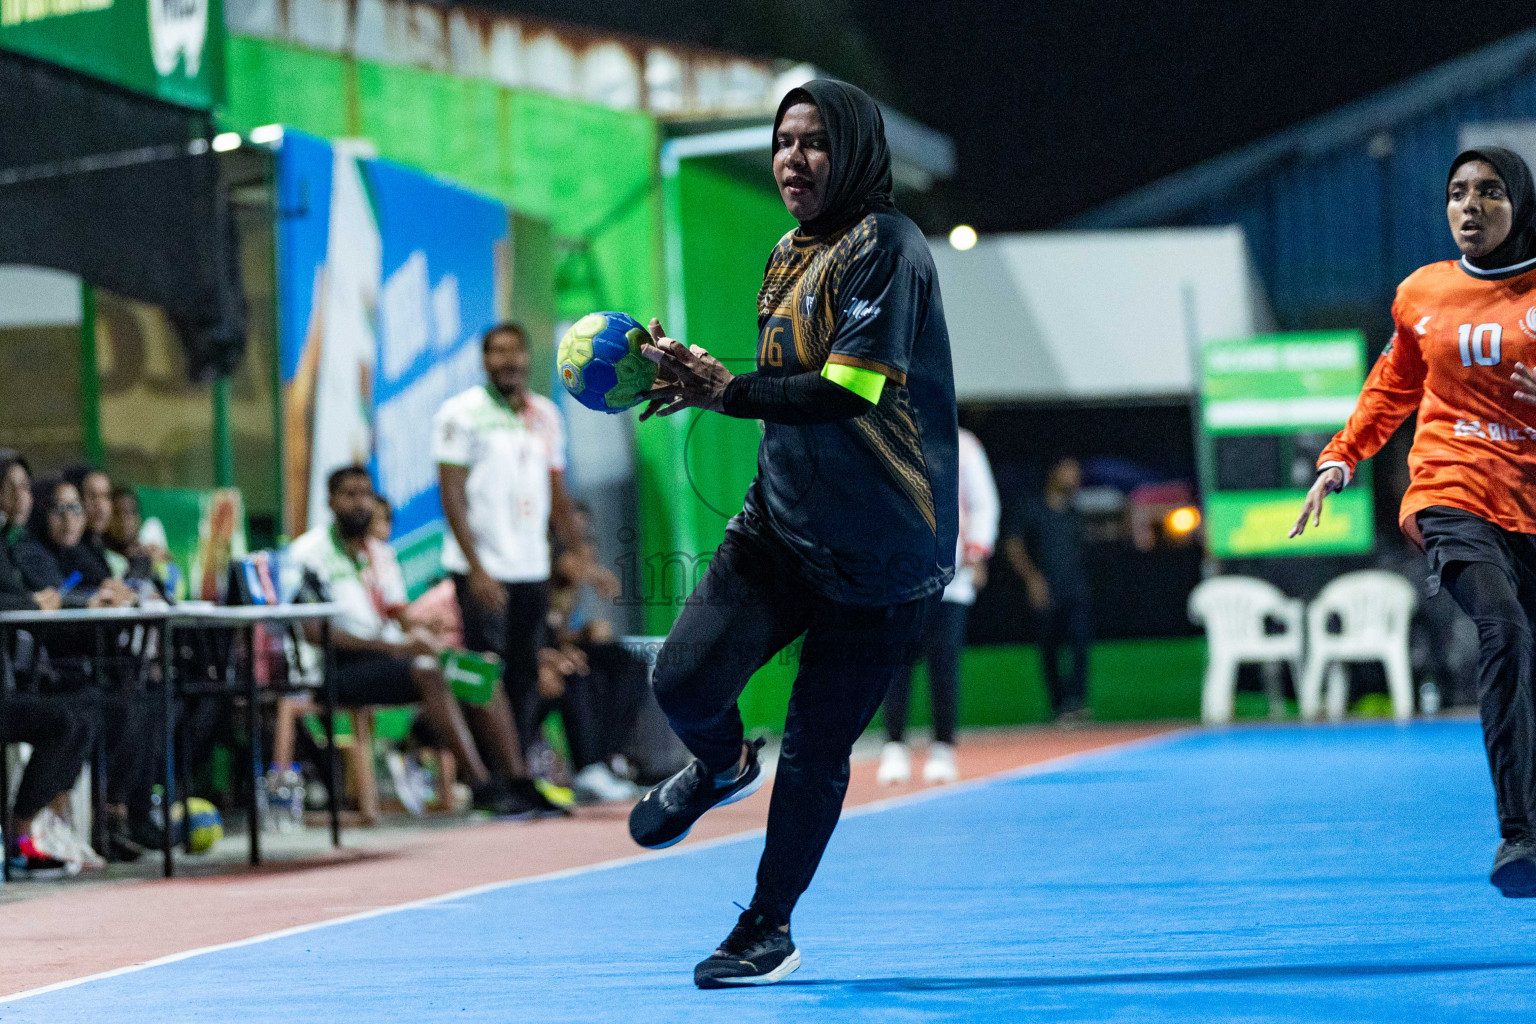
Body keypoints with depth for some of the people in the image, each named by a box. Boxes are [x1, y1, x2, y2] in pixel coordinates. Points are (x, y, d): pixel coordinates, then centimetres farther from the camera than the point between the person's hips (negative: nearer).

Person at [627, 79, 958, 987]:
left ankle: (770, 928, 22)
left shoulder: (884, 247, -14)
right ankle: (723, 766, 23)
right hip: (782, 523, 6)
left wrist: (726, 392, -19)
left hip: (880, 549, -6)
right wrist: (697, 377, 4)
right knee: (684, 678, -13)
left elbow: (849, 390, -23)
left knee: (817, 748, 2)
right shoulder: (789, 256, 13)